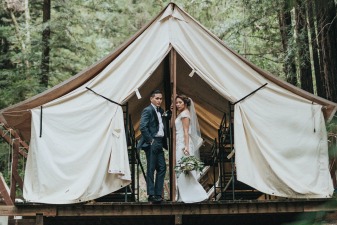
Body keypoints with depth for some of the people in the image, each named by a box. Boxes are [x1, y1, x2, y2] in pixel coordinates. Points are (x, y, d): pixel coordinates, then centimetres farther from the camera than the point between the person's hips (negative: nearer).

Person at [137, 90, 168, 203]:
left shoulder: (161, 111, 16)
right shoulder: (148, 110, -10)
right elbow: (142, 127, -19)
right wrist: (150, 140, -16)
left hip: (159, 144, 8)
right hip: (151, 144, -8)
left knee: (162, 168, 7)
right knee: (151, 169, -3)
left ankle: (158, 193, 14)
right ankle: (151, 195, 3)